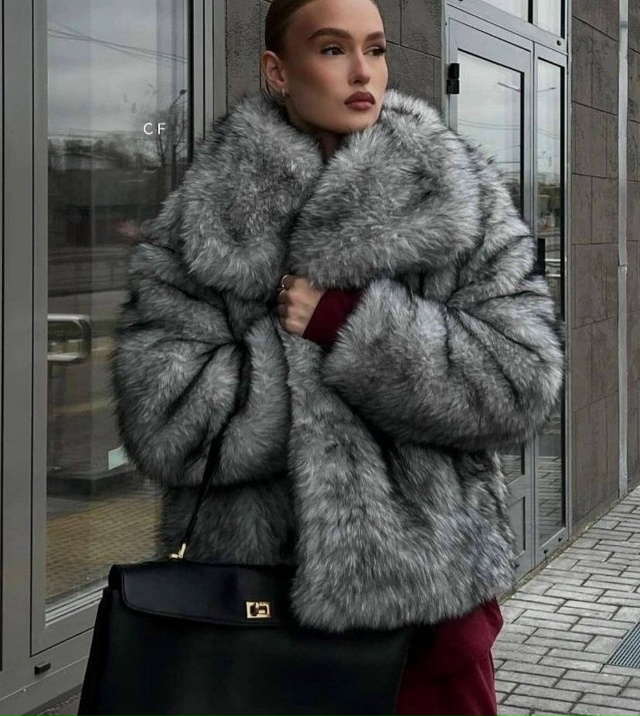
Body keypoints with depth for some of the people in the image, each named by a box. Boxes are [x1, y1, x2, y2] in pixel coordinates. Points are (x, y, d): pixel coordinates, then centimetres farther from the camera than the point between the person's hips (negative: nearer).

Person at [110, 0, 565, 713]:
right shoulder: (206, 209, -1)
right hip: (250, 586, 0)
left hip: (427, 581, 0)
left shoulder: (459, 196, -1)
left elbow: (526, 375, -11)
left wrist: (349, 323, -18)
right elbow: (155, 408, -9)